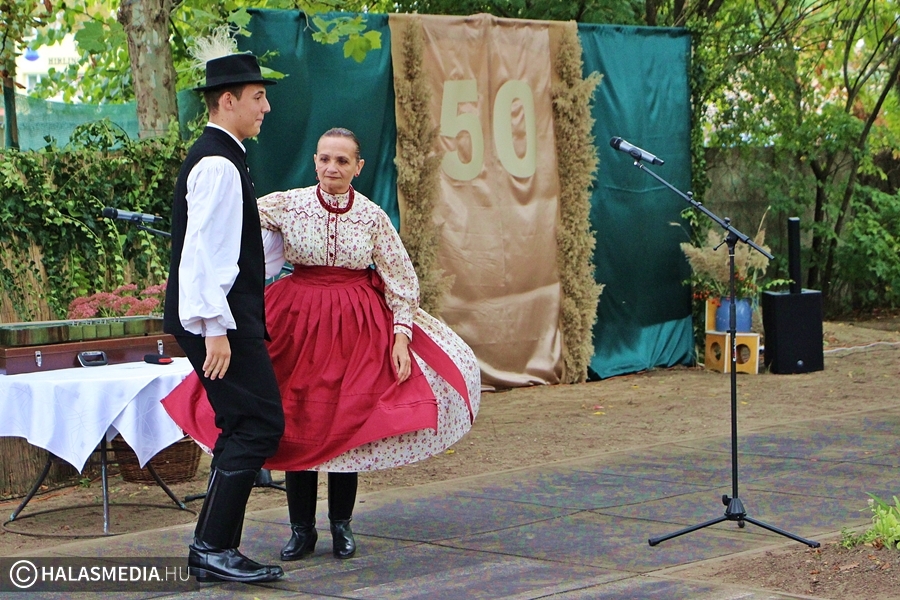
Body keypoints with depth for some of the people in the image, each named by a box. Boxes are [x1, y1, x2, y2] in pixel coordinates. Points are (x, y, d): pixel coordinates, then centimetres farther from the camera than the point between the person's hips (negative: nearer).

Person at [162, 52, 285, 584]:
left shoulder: (220, 158, 18)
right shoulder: (218, 164, -15)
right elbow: (202, 251, -22)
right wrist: (215, 329, -24)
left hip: (228, 317, 10)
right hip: (218, 319, -10)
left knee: (244, 429, 11)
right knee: (259, 425, -10)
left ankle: (215, 550, 14)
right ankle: (213, 549, -8)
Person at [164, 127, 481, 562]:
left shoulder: (373, 217, -3)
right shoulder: (287, 205, -4)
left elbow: (401, 279, 1)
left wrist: (401, 335, -6)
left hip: (358, 325, 0)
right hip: (297, 320, 0)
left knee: (349, 423, 3)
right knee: (296, 424, 2)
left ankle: (341, 525, 18)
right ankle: (301, 529, 13)